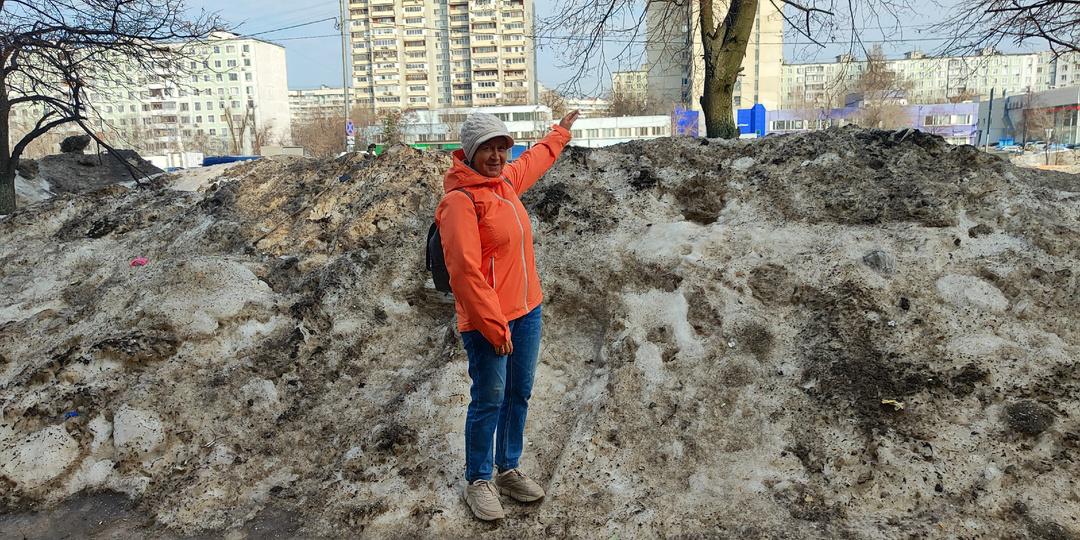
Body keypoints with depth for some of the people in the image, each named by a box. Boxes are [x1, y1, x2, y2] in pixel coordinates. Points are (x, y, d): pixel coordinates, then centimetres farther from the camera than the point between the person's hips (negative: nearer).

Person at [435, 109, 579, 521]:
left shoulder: (506, 180, 9)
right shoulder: (460, 200, -16)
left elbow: (535, 159, 33)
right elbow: (465, 271, -21)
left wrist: (560, 132, 48)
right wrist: (494, 327, -20)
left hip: (527, 311, 8)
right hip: (487, 320, -8)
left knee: (519, 395, 14)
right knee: (489, 401, 1)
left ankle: (508, 470, 30)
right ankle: (478, 482, 20)